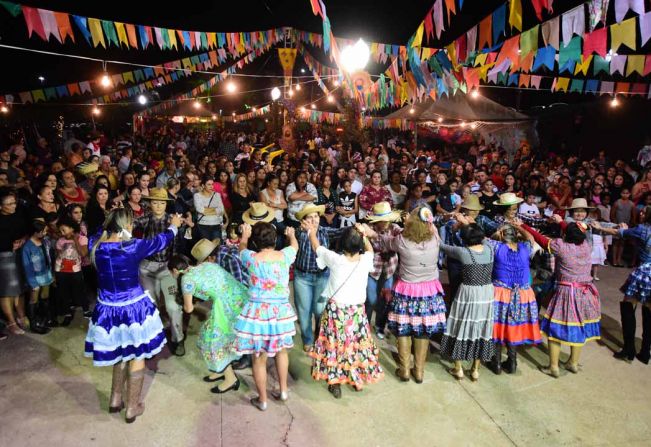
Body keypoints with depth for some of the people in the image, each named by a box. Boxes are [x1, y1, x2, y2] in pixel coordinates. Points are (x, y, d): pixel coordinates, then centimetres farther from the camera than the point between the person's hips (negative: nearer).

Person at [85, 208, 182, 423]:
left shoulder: (96, 245, -9)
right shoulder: (133, 247, -21)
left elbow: (100, 233, 17)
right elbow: (159, 241, -4)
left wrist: (111, 222, 31)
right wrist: (174, 226, 14)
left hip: (108, 310, 5)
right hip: (133, 309, -5)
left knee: (121, 354, 27)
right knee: (137, 356, 13)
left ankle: (115, 399, 39)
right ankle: (132, 408, 26)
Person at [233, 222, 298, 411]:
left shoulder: (251, 258, -11)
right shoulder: (284, 256, -7)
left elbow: (242, 247, 13)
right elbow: (295, 245, 17)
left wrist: (244, 235, 34)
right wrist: (291, 234, 39)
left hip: (258, 313, -2)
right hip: (281, 311, 2)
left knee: (259, 358, 13)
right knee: (281, 350, 26)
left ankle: (262, 400, 28)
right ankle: (283, 390, 37)